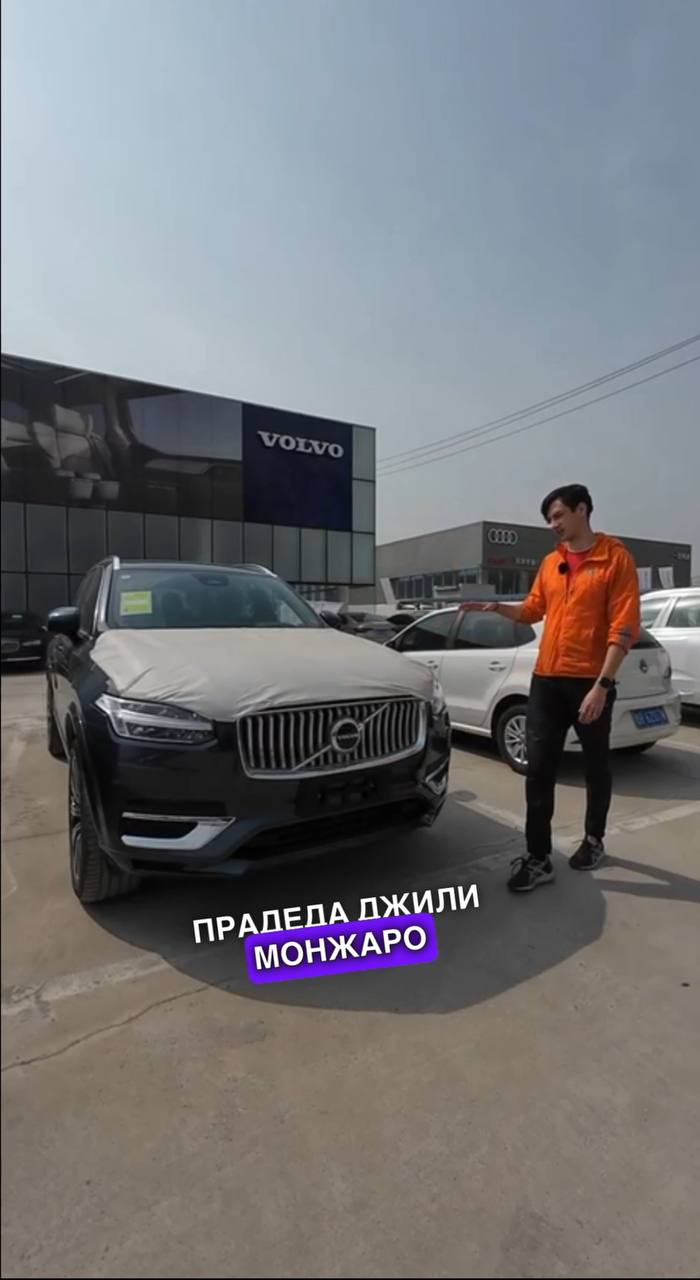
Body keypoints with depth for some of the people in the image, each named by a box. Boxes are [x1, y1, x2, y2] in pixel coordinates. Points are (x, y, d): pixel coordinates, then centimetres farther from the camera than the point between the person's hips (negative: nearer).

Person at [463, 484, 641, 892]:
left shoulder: (616, 557, -6)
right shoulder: (550, 563, 11)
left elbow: (624, 626, -12)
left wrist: (602, 684, -19)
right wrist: (499, 607, 0)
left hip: (591, 681, -4)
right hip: (547, 679, 4)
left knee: (596, 766, 15)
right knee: (539, 770, 1)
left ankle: (594, 840, 36)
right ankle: (539, 859, 10)